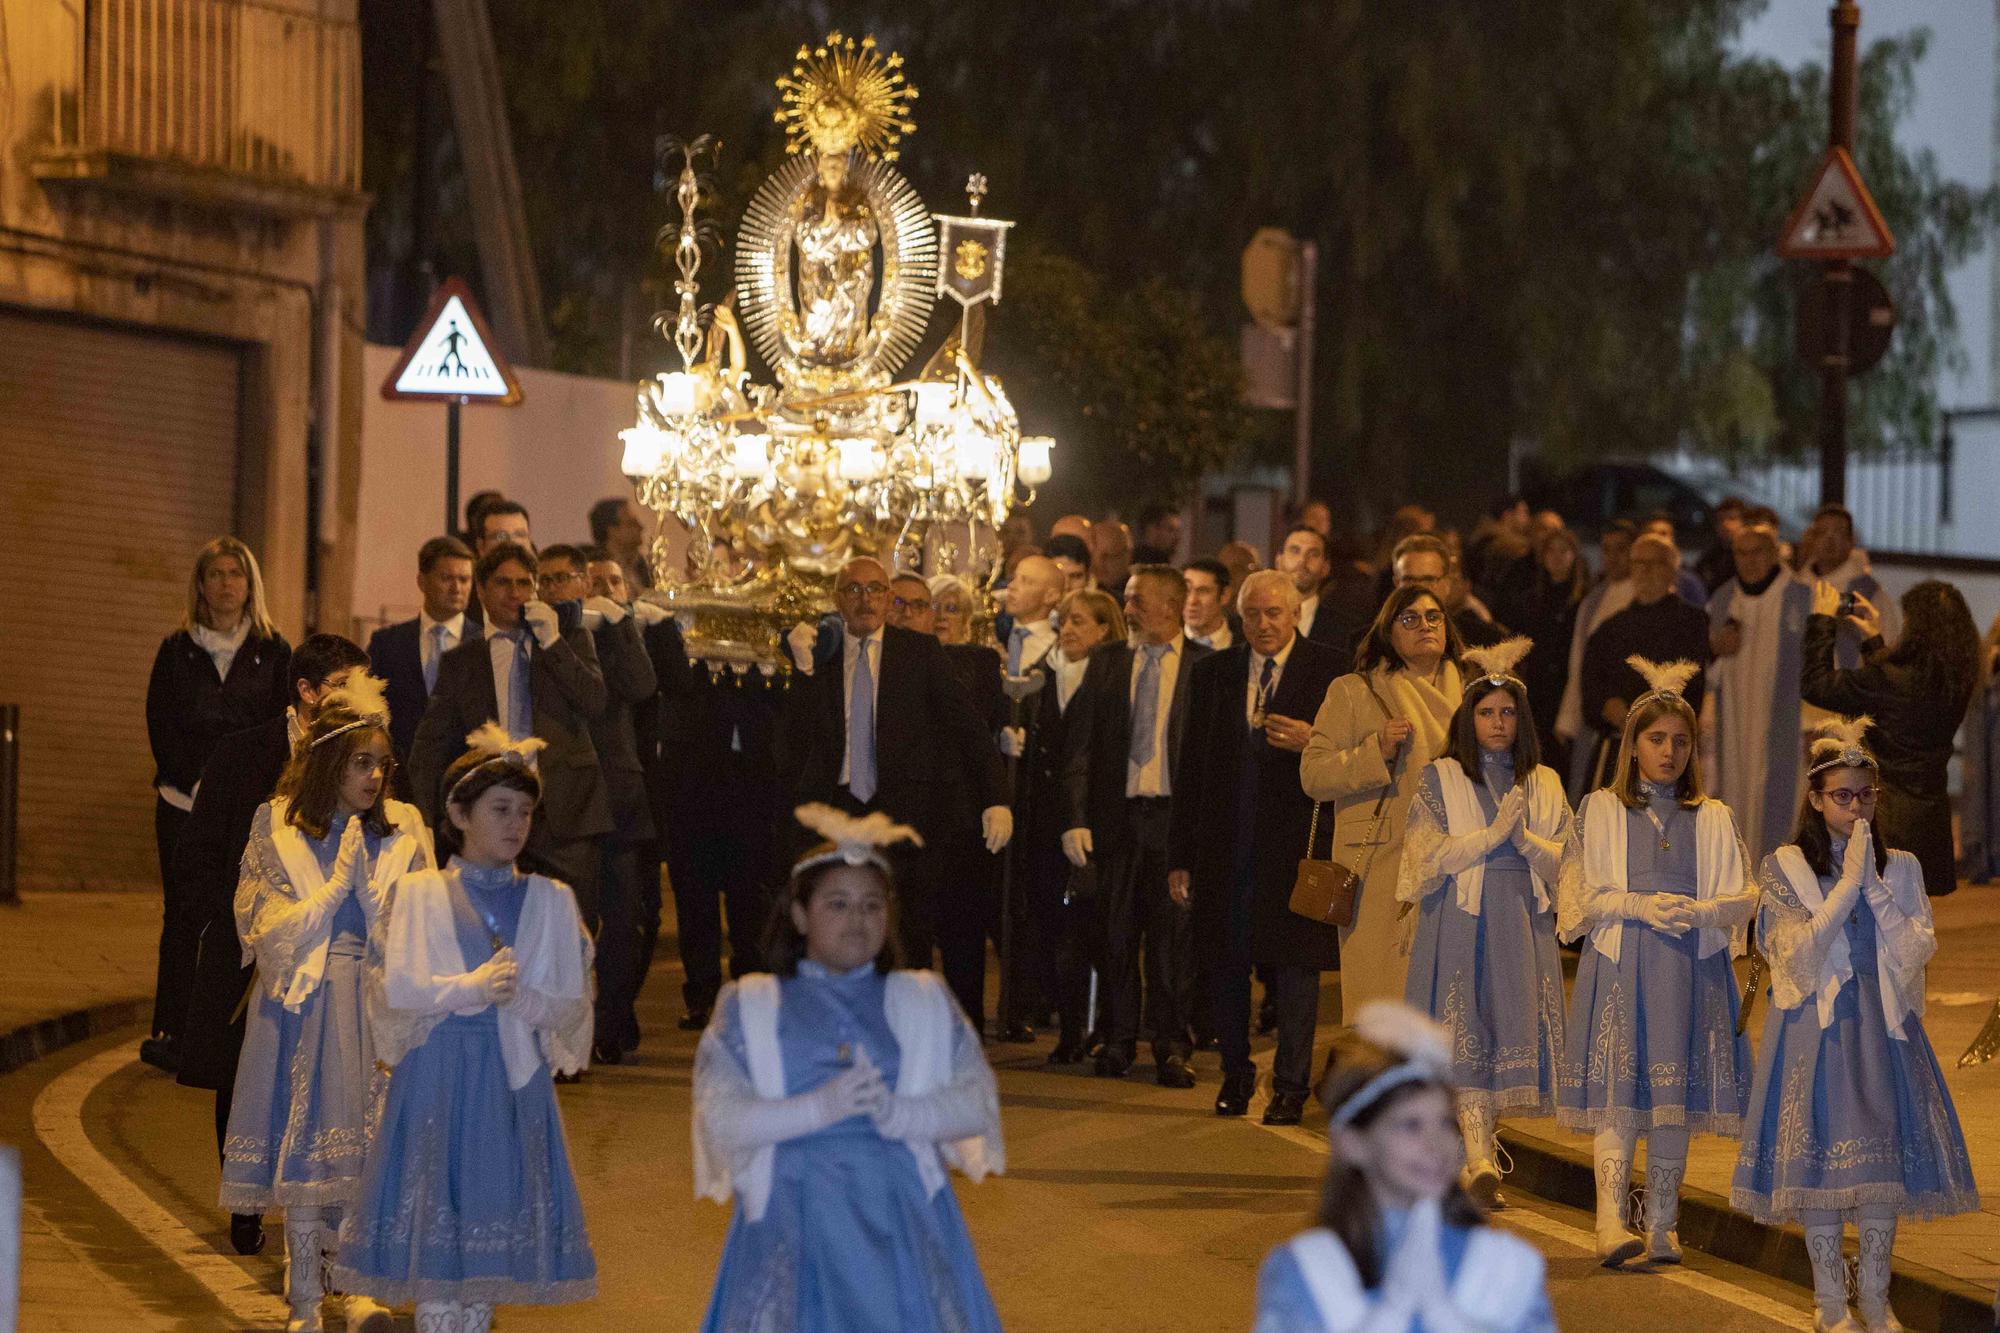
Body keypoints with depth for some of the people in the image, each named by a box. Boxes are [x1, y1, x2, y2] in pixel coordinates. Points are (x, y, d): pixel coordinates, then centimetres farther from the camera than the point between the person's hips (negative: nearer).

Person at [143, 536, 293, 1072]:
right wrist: (195, 785, -8)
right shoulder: (176, 651, 9)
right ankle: (171, 1033, 0)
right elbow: (160, 725, 4)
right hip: (183, 804, 0)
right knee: (184, 916, -2)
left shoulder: (274, 653, 8)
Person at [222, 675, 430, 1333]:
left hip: (379, 1000, 1)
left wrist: (368, 884, -11)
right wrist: (336, 883, -9)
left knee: (372, 1150, -5)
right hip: (306, 1002, -1)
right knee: (306, 1145, -1)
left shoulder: (403, 829, 6)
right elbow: (269, 929, -1)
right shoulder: (277, 827, 2)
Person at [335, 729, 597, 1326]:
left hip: (514, 1078, 2)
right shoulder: (419, 895, 3)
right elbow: (394, 988, -6)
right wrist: (470, 988, -14)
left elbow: (570, 1003, 2)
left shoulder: (551, 901, 8)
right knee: (432, 1220, -4)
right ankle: (435, 1323, 2)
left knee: (495, 1212, 2)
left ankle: (476, 1320, 11)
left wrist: (519, 997, -15)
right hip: (437, 1072, -2)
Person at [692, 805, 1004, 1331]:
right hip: (794, 1216, -1)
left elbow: (979, 1103, 4)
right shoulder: (749, 1008, 9)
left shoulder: (925, 1003, 14)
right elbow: (721, 1120, -3)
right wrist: (818, 1109, -16)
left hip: (900, 1213, 1)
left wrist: (900, 1114, -14)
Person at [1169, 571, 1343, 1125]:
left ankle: (1290, 1086, 7)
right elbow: (1191, 766, 11)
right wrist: (1181, 855, 7)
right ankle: (1236, 1075, 22)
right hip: (1225, 846, 3)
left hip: (1295, 844, -3)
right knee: (1225, 964, 7)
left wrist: (1313, 743, -20)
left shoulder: (1330, 672, 1)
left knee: (1294, 968, -2)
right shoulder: (1212, 673, 11)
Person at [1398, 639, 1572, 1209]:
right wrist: (1492, 834, -12)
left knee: (1512, 1030, -1)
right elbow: (1427, 856, -6)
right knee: (1466, 1034, -12)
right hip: (1460, 922, -3)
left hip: (1524, 923, 3)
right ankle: (1480, 1163, -18)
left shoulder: (1544, 785, 12)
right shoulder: (1440, 779, 4)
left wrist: (1525, 839, -11)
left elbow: (1568, 861, 6)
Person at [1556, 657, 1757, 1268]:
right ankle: (1611, 1223, -22)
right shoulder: (1601, 810, 9)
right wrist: (1639, 906, -12)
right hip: (1619, 965, -2)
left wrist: (1699, 911, -14)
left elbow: (1744, 897, 6)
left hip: (1692, 971, 2)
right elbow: (1578, 895, 3)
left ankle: (1661, 1227, 8)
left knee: (1675, 1102, 0)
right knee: (1618, 1093, -13)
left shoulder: (1713, 819, 13)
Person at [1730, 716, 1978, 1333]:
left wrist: (1874, 886, -11)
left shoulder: (1900, 867, 9)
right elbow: (1802, 952, -10)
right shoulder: (1784, 867, 1)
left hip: (1883, 1027, 2)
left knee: (1883, 1154, -2)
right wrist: (1849, 883, -12)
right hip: (1816, 1027, -2)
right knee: (1818, 1157, -4)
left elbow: (1916, 949, -3)